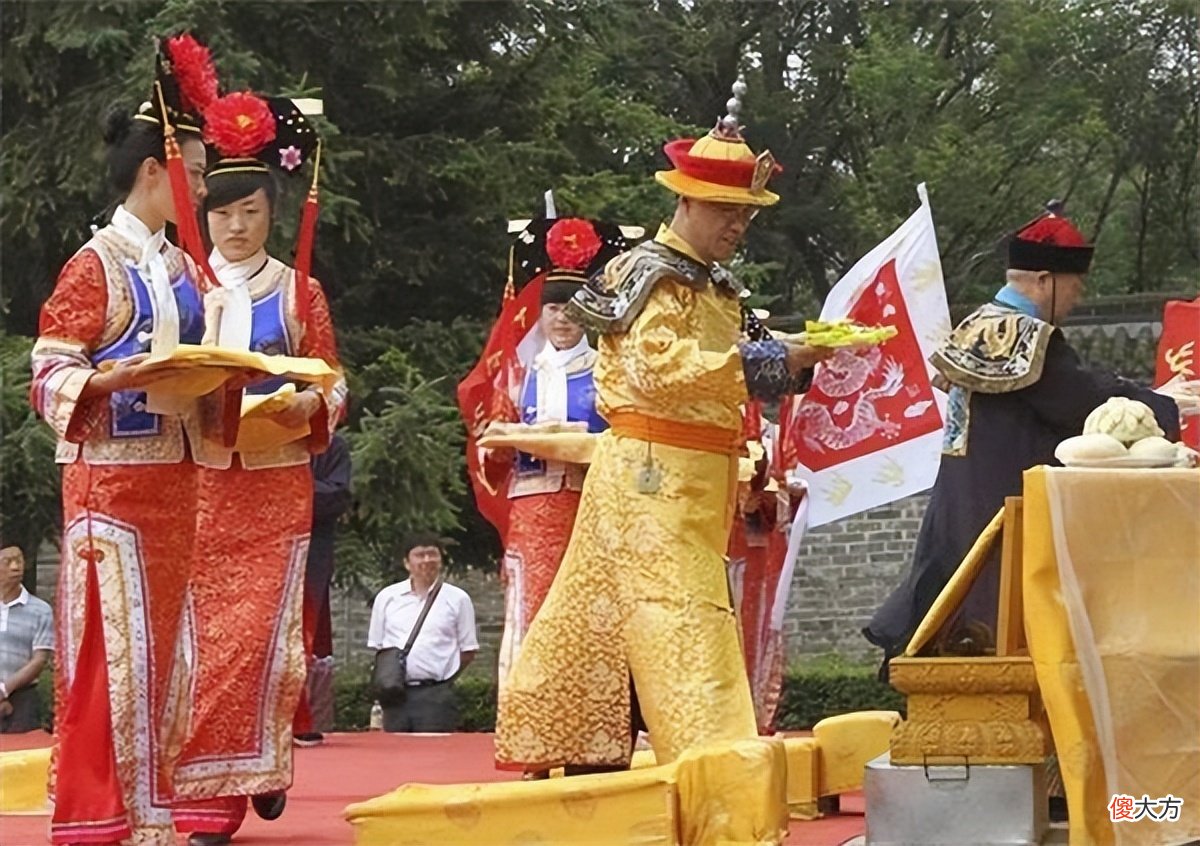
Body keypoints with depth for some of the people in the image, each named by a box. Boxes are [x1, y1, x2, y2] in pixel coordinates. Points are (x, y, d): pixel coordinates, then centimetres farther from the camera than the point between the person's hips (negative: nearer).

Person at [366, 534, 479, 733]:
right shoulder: (387, 597, 10)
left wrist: (440, 674, 2)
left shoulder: (457, 599, 4)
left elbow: (468, 650, 7)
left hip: (436, 695, -2)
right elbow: (377, 645, 16)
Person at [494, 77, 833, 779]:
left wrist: (788, 364, 8)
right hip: (652, 470, -9)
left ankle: (566, 748, 16)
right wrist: (768, 362, -26)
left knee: (601, 610, 11)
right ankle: (710, 753, -23)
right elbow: (663, 365, -24)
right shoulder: (653, 275, -9)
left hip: (700, 478, 9)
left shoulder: (719, 287, 20)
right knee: (680, 613, -15)